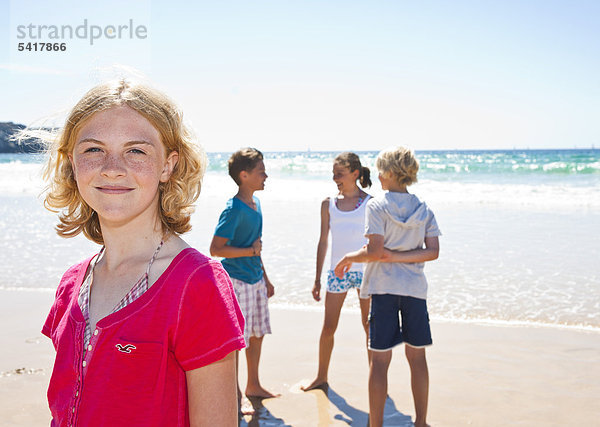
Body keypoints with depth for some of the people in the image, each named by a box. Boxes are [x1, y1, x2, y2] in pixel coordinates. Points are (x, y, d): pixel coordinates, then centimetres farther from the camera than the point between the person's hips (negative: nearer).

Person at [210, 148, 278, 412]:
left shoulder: (255, 203, 8)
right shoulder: (233, 209, -19)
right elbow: (216, 249, -20)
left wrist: (265, 278, 22)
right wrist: (250, 251, -22)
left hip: (255, 279, 9)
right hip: (237, 281, -9)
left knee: (257, 334, 18)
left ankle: (253, 385, 35)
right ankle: (233, 396, 15)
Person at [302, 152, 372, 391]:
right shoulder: (328, 204, 4)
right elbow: (323, 241, 8)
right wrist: (317, 279, 8)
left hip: (365, 270, -2)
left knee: (369, 326, 6)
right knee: (328, 327, 7)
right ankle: (321, 376, 25)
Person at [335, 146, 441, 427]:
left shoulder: (377, 206, -8)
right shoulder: (424, 209, 7)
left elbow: (375, 251, -15)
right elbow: (433, 252, -3)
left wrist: (349, 258, 1)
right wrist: (395, 257, -3)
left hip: (384, 287, -4)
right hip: (415, 287, 4)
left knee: (380, 359, 2)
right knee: (417, 356, 13)